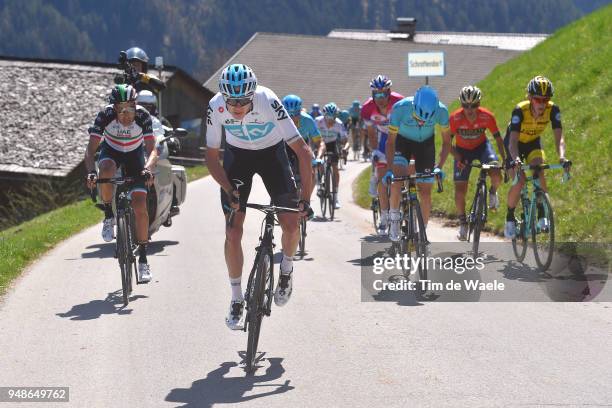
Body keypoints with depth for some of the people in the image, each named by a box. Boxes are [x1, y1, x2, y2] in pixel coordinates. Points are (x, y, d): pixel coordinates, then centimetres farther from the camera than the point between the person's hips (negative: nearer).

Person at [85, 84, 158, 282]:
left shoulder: (143, 116, -31)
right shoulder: (105, 115, -31)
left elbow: (152, 150, -35)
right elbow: (90, 149, -33)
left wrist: (148, 169, -55)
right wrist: (91, 172, -51)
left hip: (135, 153, 0)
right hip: (111, 150, 0)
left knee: (140, 206, -12)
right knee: (105, 172, -37)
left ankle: (143, 258, -1)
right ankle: (109, 216, -12)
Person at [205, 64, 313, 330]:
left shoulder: (268, 102, -35)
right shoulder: (216, 107, -28)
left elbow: (303, 151, -33)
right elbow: (212, 156, -13)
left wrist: (305, 198, -35)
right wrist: (230, 191, -25)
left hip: (271, 153, -1)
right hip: (237, 155, 1)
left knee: (290, 224, -12)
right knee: (233, 232, -8)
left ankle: (286, 269, 20)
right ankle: (236, 300, 7)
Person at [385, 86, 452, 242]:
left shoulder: (441, 111, -30)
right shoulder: (400, 108, -34)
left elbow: (446, 142, -16)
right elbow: (391, 141, -25)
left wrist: (439, 167, -28)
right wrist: (389, 169, -36)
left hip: (425, 144, 1)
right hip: (403, 141, -1)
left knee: (425, 192, -2)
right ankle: (394, 220, -11)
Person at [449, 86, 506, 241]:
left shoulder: (487, 117, -25)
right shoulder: (455, 118, -28)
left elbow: (498, 139, -15)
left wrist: (505, 160, -21)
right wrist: (458, 158, -32)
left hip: (481, 147, 0)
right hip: (462, 151, 0)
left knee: (496, 176, -26)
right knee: (460, 190, -8)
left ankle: (493, 192, 10)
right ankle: (463, 223, 12)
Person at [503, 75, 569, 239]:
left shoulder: (553, 109, -27)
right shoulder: (520, 110, -35)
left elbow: (559, 137, -32)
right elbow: (513, 141, -41)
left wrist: (562, 156, -51)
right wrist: (516, 159, -61)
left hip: (533, 142, 2)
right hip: (515, 144, -2)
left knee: (539, 173, -24)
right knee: (519, 181, -18)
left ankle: (541, 216, -12)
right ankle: (510, 218, 4)